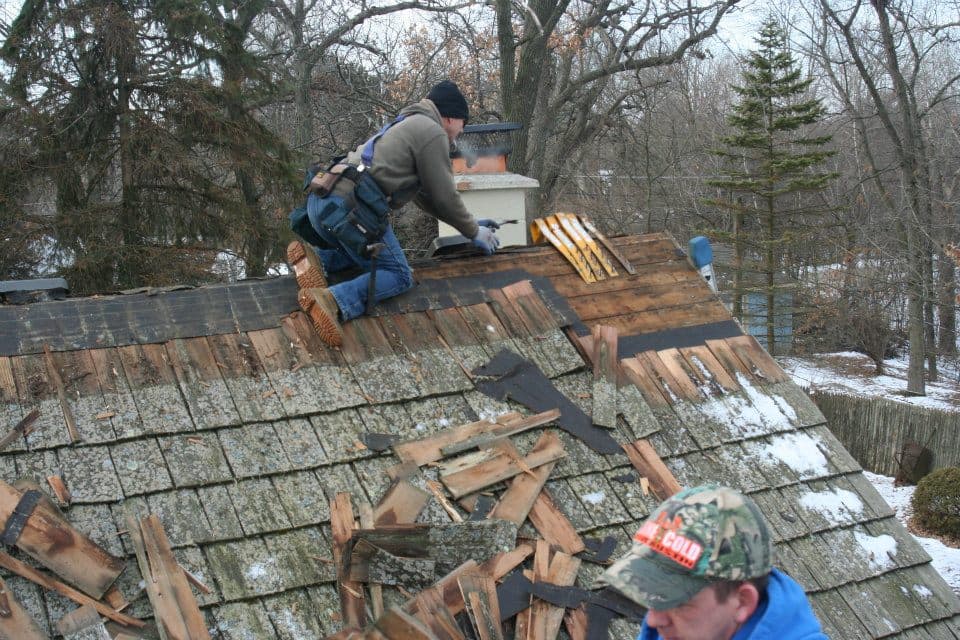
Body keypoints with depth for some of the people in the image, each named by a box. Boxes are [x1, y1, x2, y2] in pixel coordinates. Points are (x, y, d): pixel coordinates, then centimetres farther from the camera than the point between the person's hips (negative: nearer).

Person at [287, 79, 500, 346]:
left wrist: (471, 224, 36)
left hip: (320, 201, 9)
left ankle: (314, 259, 2)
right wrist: (474, 232, 17)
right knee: (398, 276, -2)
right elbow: (445, 196, 2)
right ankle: (332, 301, -25)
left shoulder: (409, 126, 32)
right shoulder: (432, 132, 1)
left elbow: (425, 196, 35)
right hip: (350, 206, -9)